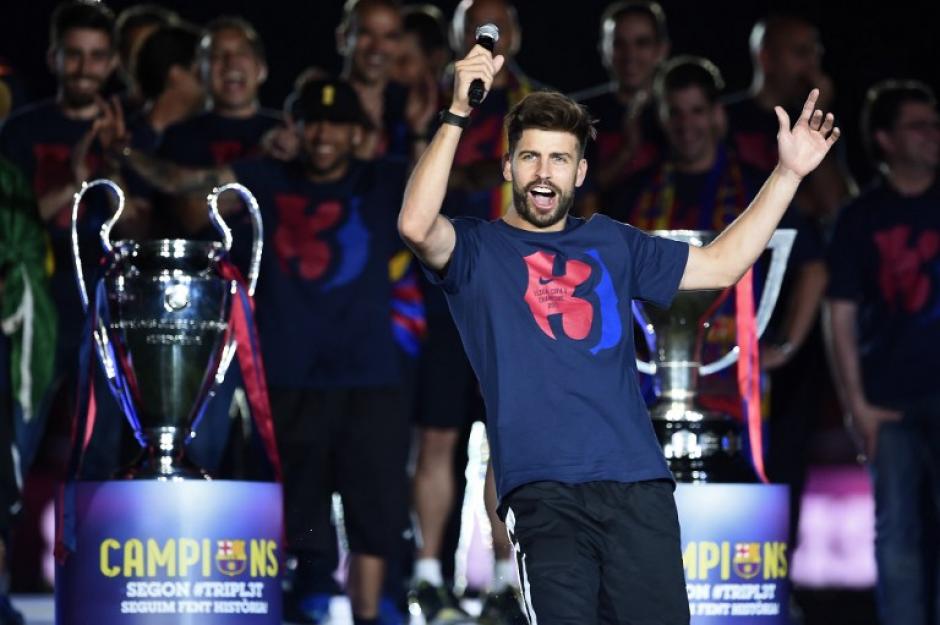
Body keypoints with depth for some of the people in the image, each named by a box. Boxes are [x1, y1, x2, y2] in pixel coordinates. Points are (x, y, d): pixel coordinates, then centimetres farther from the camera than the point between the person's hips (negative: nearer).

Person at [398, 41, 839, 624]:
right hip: (542, 490, -4)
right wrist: (459, 113, -20)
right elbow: (416, 225, -14)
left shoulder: (611, 244, 22)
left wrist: (788, 173, 18)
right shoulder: (478, 249, 8)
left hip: (638, 484, 4)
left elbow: (721, 264, 24)